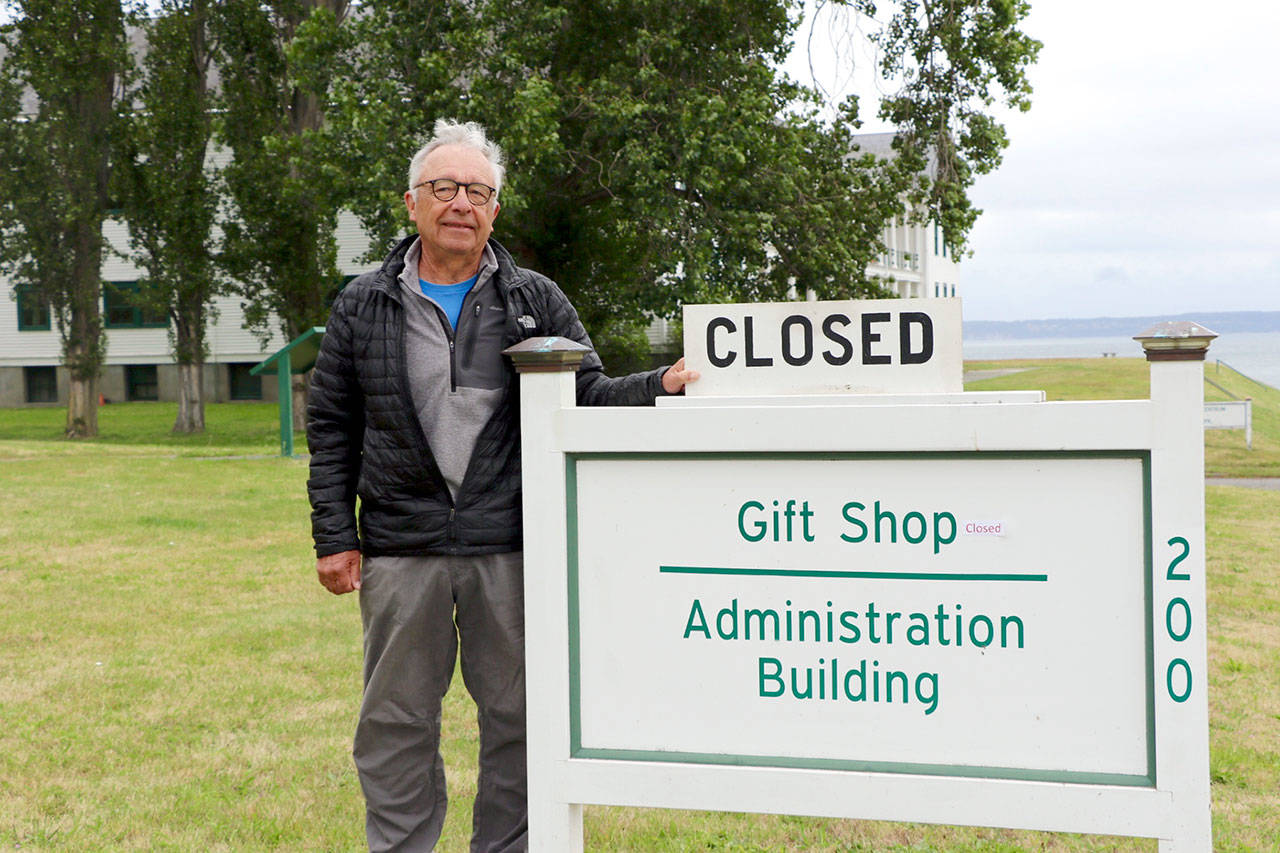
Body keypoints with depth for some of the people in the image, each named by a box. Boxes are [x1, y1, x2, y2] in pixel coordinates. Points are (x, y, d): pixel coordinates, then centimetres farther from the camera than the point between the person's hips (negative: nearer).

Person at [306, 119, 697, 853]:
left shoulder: (536, 301, 7)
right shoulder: (363, 307, 7)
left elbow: (588, 394, 5)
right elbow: (332, 428, 8)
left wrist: (660, 386, -14)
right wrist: (335, 537, 2)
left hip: (511, 546, 0)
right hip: (401, 549, 0)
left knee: (517, 717, 8)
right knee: (395, 720, 8)